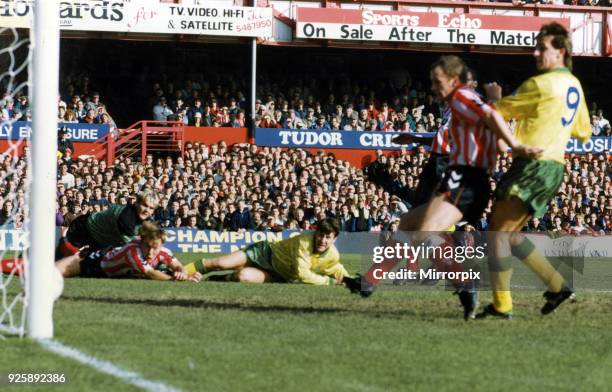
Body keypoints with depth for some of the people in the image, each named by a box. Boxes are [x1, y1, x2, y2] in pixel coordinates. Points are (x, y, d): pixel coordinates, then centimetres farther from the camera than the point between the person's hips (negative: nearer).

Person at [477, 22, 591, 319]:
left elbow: (499, 111, -6)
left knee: (498, 232, -6)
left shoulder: (541, 84, -14)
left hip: (533, 166, -9)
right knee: (508, 233, 16)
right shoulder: (574, 86, 15)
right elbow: (584, 133, 26)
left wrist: (494, 95, 15)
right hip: (553, 169, 9)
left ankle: (501, 305, -10)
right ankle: (557, 285, 16)